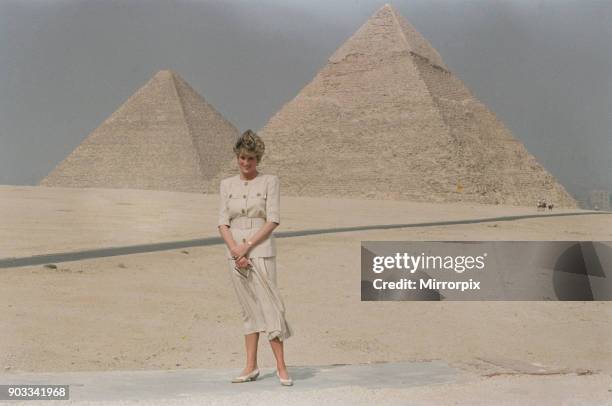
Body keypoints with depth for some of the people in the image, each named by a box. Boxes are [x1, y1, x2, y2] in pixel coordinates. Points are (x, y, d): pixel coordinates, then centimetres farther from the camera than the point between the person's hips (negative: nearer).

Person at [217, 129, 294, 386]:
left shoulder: (270, 181, -1)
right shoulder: (227, 185, 9)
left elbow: (273, 220, -8)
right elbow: (223, 223, 3)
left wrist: (247, 246, -14)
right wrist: (235, 251, -12)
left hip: (261, 251, -3)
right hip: (235, 252, 4)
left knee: (268, 307, -7)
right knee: (249, 309, 9)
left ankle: (281, 367, -3)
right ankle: (251, 367, 12)